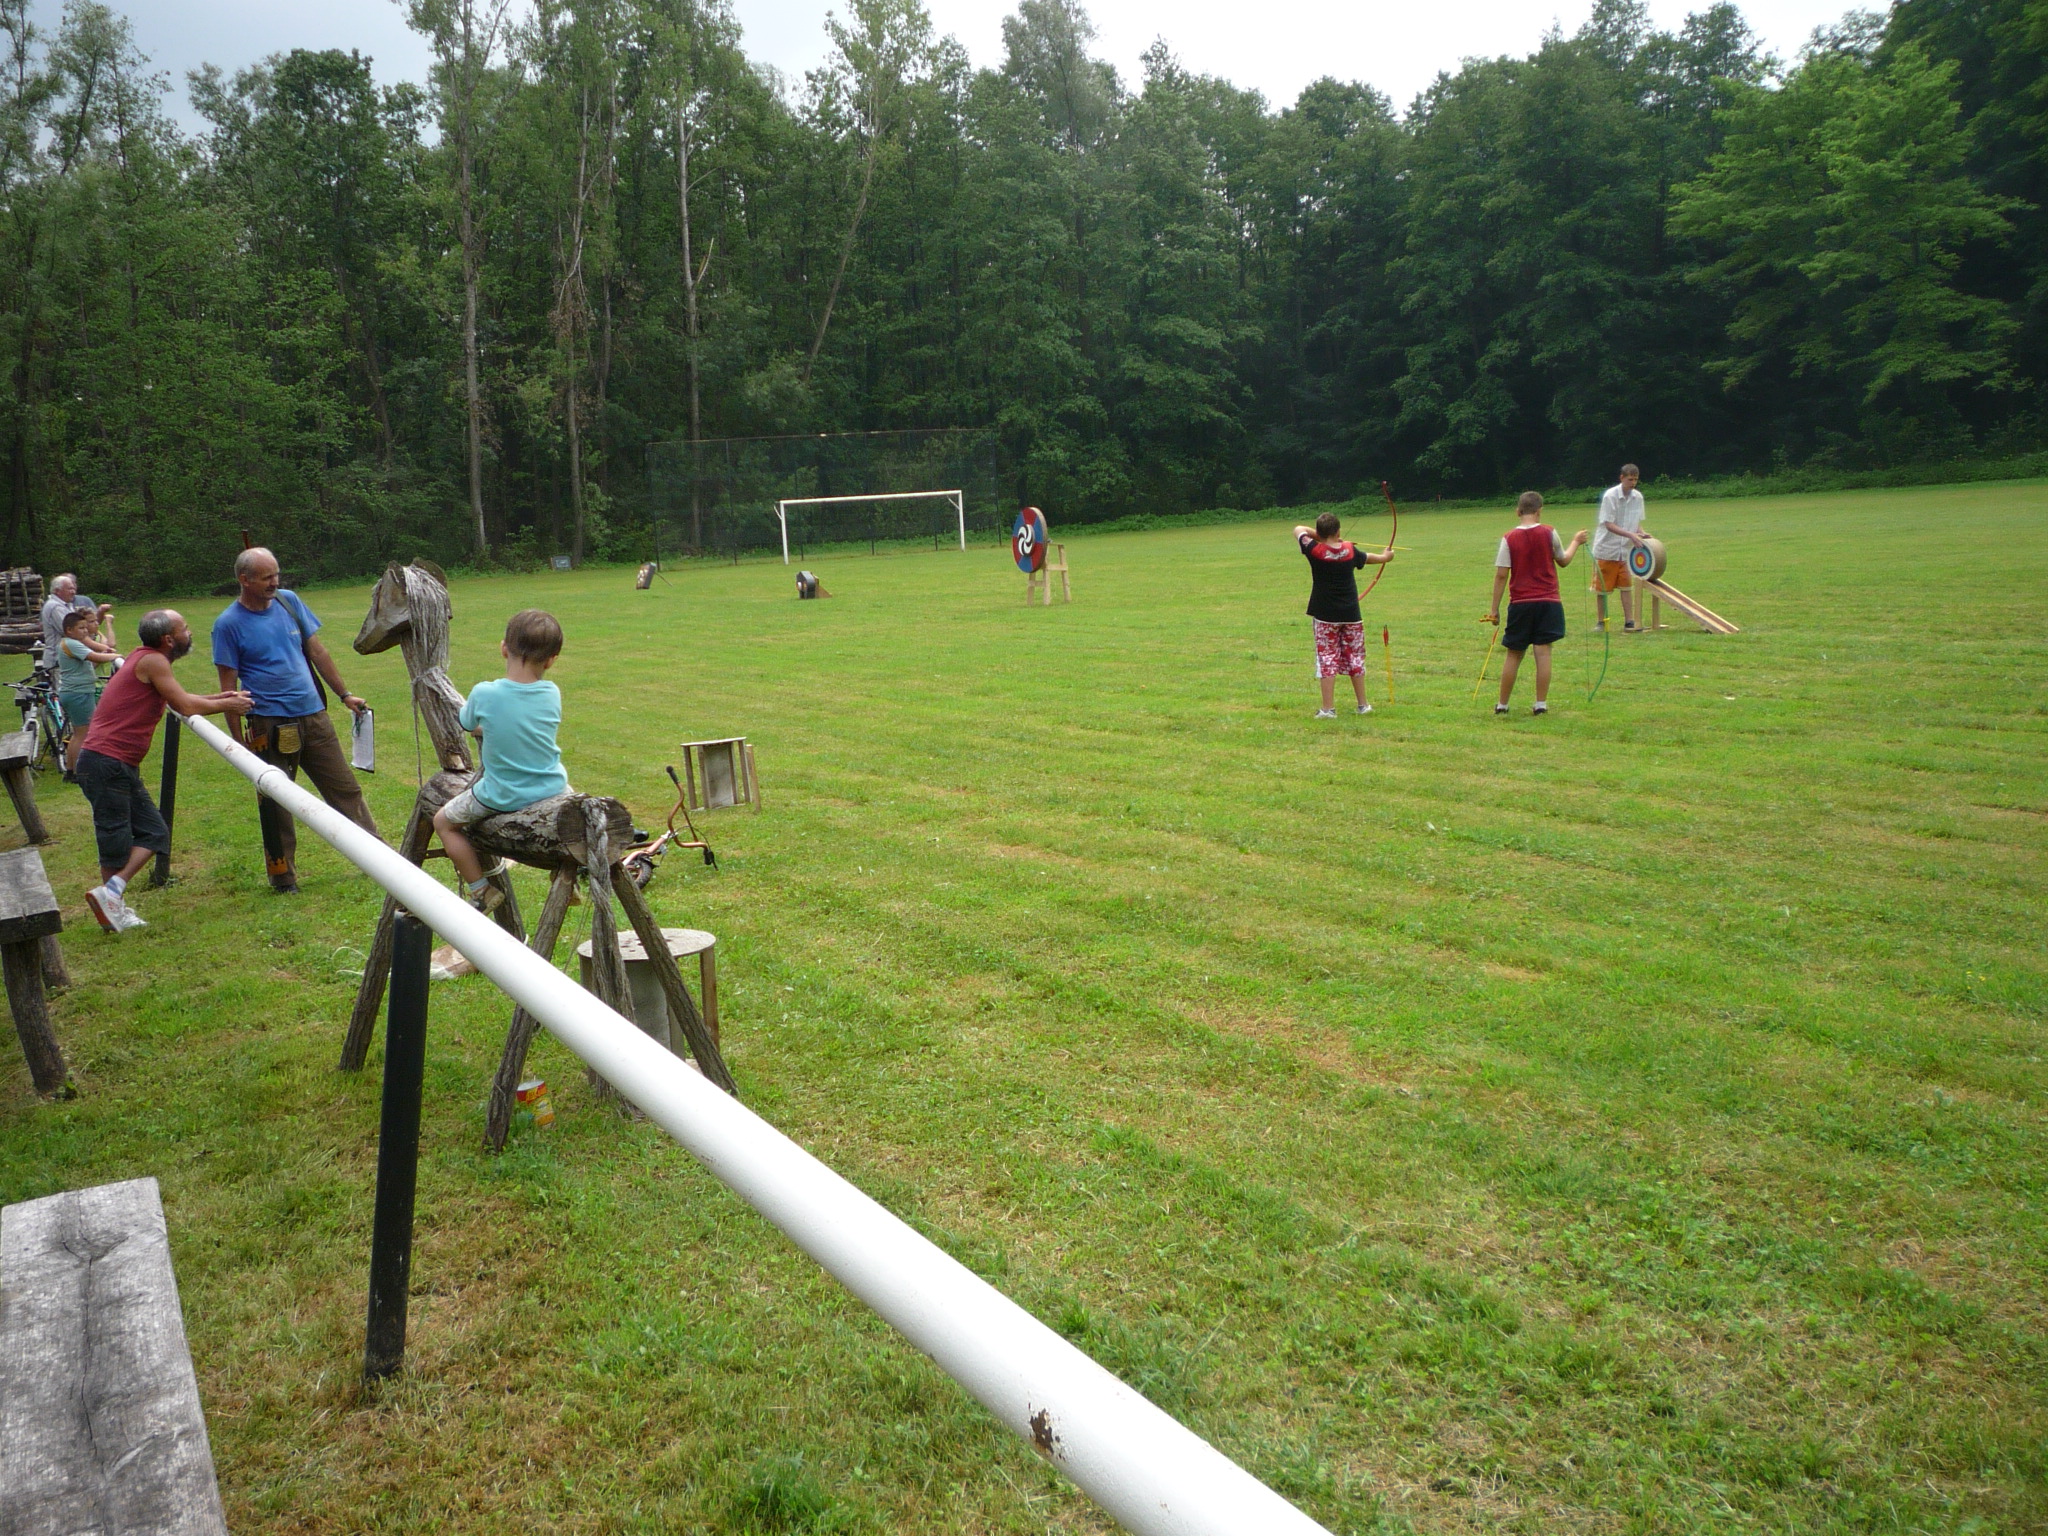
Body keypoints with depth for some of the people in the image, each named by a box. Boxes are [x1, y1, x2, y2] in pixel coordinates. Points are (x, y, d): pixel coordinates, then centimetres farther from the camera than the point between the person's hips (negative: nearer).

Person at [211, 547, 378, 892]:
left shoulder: (289, 601, 6)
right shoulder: (228, 624, -7)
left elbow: (317, 650, 13)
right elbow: (228, 686, -5)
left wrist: (344, 694, 12)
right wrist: (238, 740, -7)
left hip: (314, 715, 4)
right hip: (270, 725, -4)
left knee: (345, 788, 9)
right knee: (275, 805, 6)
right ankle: (282, 878, 18)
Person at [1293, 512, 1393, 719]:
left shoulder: (1314, 550, -12)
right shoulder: (1350, 551, -1)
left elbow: (1298, 529, 5)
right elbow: (1372, 558, 21)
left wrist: (1320, 536, 9)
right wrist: (1386, 556, 41)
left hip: (1325, 616, -3)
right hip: (1351, 614, 3)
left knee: (1327, 659, -1)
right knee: (1355, 658, 13)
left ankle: (1328, 708, -5)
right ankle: (1363, 705, 21)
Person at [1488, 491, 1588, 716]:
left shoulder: (1509, 538, -5)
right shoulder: (1549, 533, -2)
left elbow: (1501, 575, -6)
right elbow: (1563, 561, 13)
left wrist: (1495, 609, -1)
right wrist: (1576, 542, 32)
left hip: (1520, 604, 0)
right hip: (1547, 601, 0)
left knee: (1513, 655, 9)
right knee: (1543, 652, 1)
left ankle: (1502, 704, 15)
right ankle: (1541, 704, 0)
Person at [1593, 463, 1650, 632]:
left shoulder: (1638, 497, 2)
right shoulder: (1610, 496, -14)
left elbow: (1637, 521, 13)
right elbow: (1609, 524, -17)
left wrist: (1641, 534, -9)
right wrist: (1631, 535, -26)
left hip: (1626, 550, 4)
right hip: (1606, 549, -4)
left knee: (1627, 587, 0)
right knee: (1602, 588, 3)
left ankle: (1629, 622, 2)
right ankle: (1601, 622, 15)